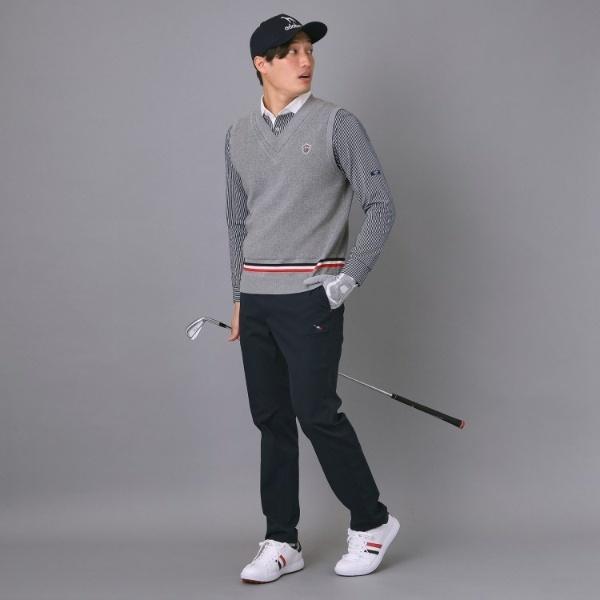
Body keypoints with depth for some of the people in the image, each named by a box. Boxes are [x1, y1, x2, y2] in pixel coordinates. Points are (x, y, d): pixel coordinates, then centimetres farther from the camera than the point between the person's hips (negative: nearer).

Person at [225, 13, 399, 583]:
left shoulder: (336, 123, -3)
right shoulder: (239, 134, 12)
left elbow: (381, 205, -3)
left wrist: (349, 278, -9)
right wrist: (239, 295, 16)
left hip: (310, 296, -5)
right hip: (256, 300, 5)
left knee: (316, 412, -9)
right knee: (271, 419, 7)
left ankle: (371, 523, 11)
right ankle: (282, 542, 16)